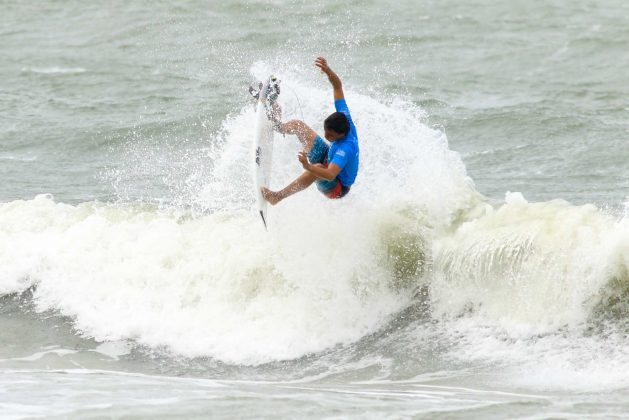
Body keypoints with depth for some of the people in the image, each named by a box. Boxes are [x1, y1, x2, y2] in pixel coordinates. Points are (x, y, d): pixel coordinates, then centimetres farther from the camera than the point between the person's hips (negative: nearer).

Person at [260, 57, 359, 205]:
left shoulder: (345, 148, -42)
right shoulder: (344, 117, -21)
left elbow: (331, 175, -54)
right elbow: (338, 87, -14)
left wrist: (308, 167, -68)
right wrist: (327, 71, -32)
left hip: (337, 188, -9)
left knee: (318, 167, -46)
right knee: (297, 125, 6)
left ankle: (278, 196, -43)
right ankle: (278, 126, 36)